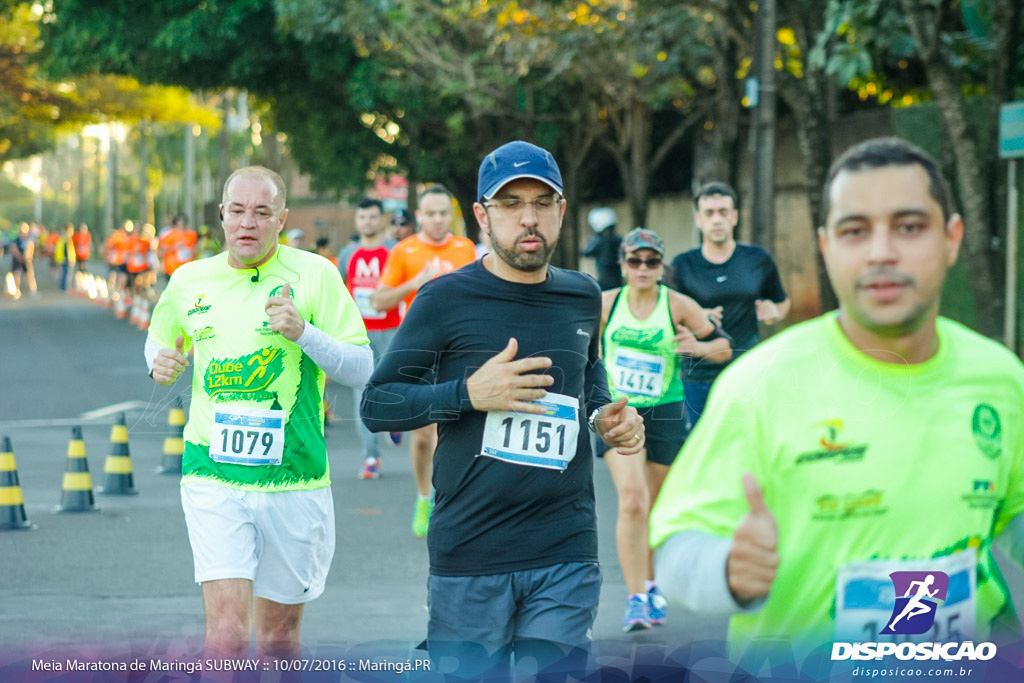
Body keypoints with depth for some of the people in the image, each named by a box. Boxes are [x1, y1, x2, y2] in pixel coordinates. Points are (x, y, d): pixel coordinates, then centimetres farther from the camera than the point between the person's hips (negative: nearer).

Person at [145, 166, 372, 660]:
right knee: (227, 626, -15)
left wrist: (303, 333, -21)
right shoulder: (188, 280, 6)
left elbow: (361, 369, -5)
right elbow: (160, 339, 25)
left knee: (278, 632, 12)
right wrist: (160, 364, 2)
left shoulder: (314, 275, -3)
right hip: (213, 476, 0)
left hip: (293, 478, 0)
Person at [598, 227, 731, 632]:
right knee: (632, 499, -19)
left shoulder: (678, 306, -4)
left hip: (665, 413, 1)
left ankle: (650, 586, 34)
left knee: (655, 508, 11)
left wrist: (698, 347, -19)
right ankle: (636, 599, -19)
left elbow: (724, 347, 0)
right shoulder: (605, 304, -1)